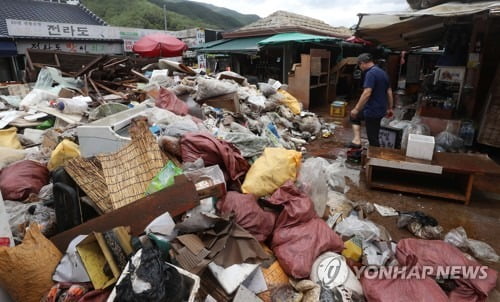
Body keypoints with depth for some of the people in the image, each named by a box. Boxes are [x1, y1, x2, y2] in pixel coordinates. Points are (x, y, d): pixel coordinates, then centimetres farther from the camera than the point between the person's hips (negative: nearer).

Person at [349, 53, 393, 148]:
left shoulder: (371, 73, -19)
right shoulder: (383, 72, 11)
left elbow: (367, 93, -27)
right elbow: (389, 92, 16)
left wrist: (356, 109, -22)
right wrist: (390, 108, 22)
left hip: (373, 111, -10)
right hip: (380, 109, 10)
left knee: (373, 138, 3)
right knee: (354, 117, 23)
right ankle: (357, 140, 13)